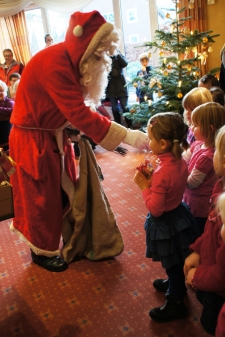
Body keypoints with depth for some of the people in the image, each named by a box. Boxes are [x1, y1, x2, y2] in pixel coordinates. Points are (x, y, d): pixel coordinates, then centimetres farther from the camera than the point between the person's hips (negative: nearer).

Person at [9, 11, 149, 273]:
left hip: (54, 135, 8)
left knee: (65, 191, 16)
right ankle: (41, 251, 28)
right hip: (34, 140, -8)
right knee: (43, 196, 6)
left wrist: (72, 130, -14)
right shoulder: (54, 63, -29)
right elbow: (80, 114, -35)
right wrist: (130, 137, -36)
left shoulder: (70, 60, 1)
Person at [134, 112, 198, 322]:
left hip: (166, 223, -8)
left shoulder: (162, 173, -33)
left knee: (172, 264, 13)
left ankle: (175, 304, 34)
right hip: (178, 214, 8)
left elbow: (155, 209, -28)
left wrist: (144, 186, -19)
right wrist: (152, 180, -3)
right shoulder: (180, 162, -8)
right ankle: (175, 284, 54)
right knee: (175, 262, 30)